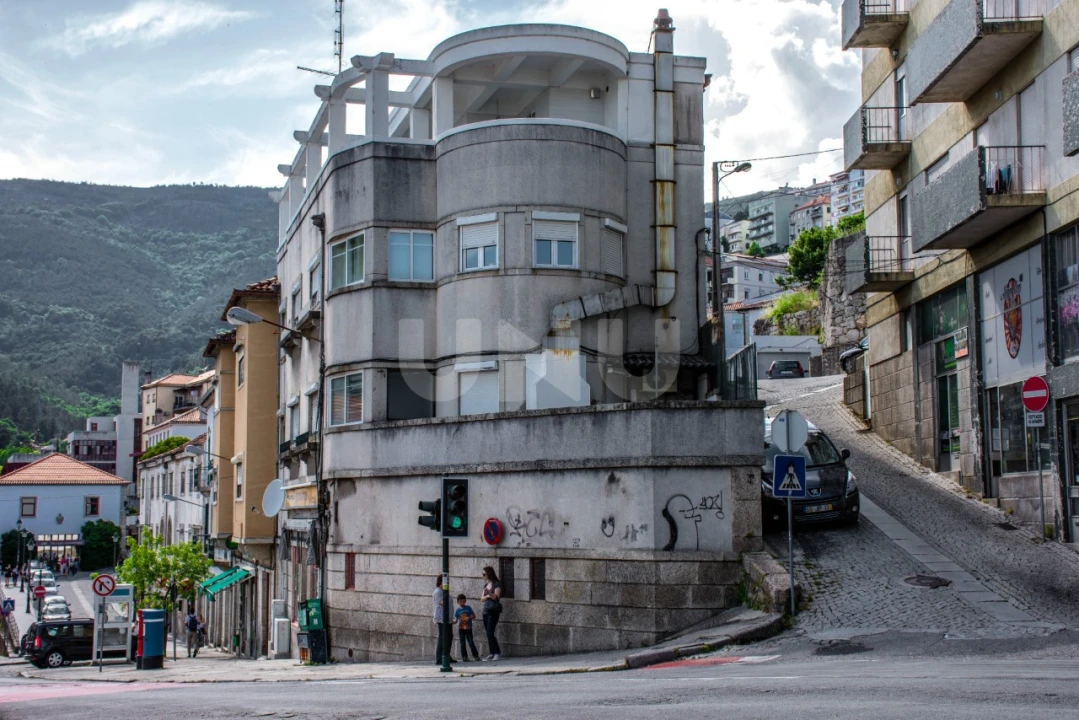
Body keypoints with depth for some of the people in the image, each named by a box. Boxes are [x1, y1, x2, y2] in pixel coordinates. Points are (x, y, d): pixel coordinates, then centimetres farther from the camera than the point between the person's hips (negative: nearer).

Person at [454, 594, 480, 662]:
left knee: (471, 642, -4)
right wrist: (453, 621, -18)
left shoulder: (468, 608, 1)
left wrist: (469, 618, -15)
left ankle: (476, 655, 7)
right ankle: (464, 657, 7)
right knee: (462, 643, 1)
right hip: (461, 629, 1)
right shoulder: (457, 610, 4)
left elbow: (474, 616, 3)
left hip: (468, 628, -1)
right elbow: (456, 620, 4)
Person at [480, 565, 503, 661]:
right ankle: (492, 653, 7)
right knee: (488, 634, 4)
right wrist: (487, 596, -8)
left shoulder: (497, 584, -4)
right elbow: (482, 598, 13)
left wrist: (489, 593, -30)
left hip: (494, 611, -7)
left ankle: (497, 652, -5)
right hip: (486, 610, 7)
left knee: (490, 633, -14)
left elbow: (496, 597, -12)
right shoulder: (486, 585, 17)